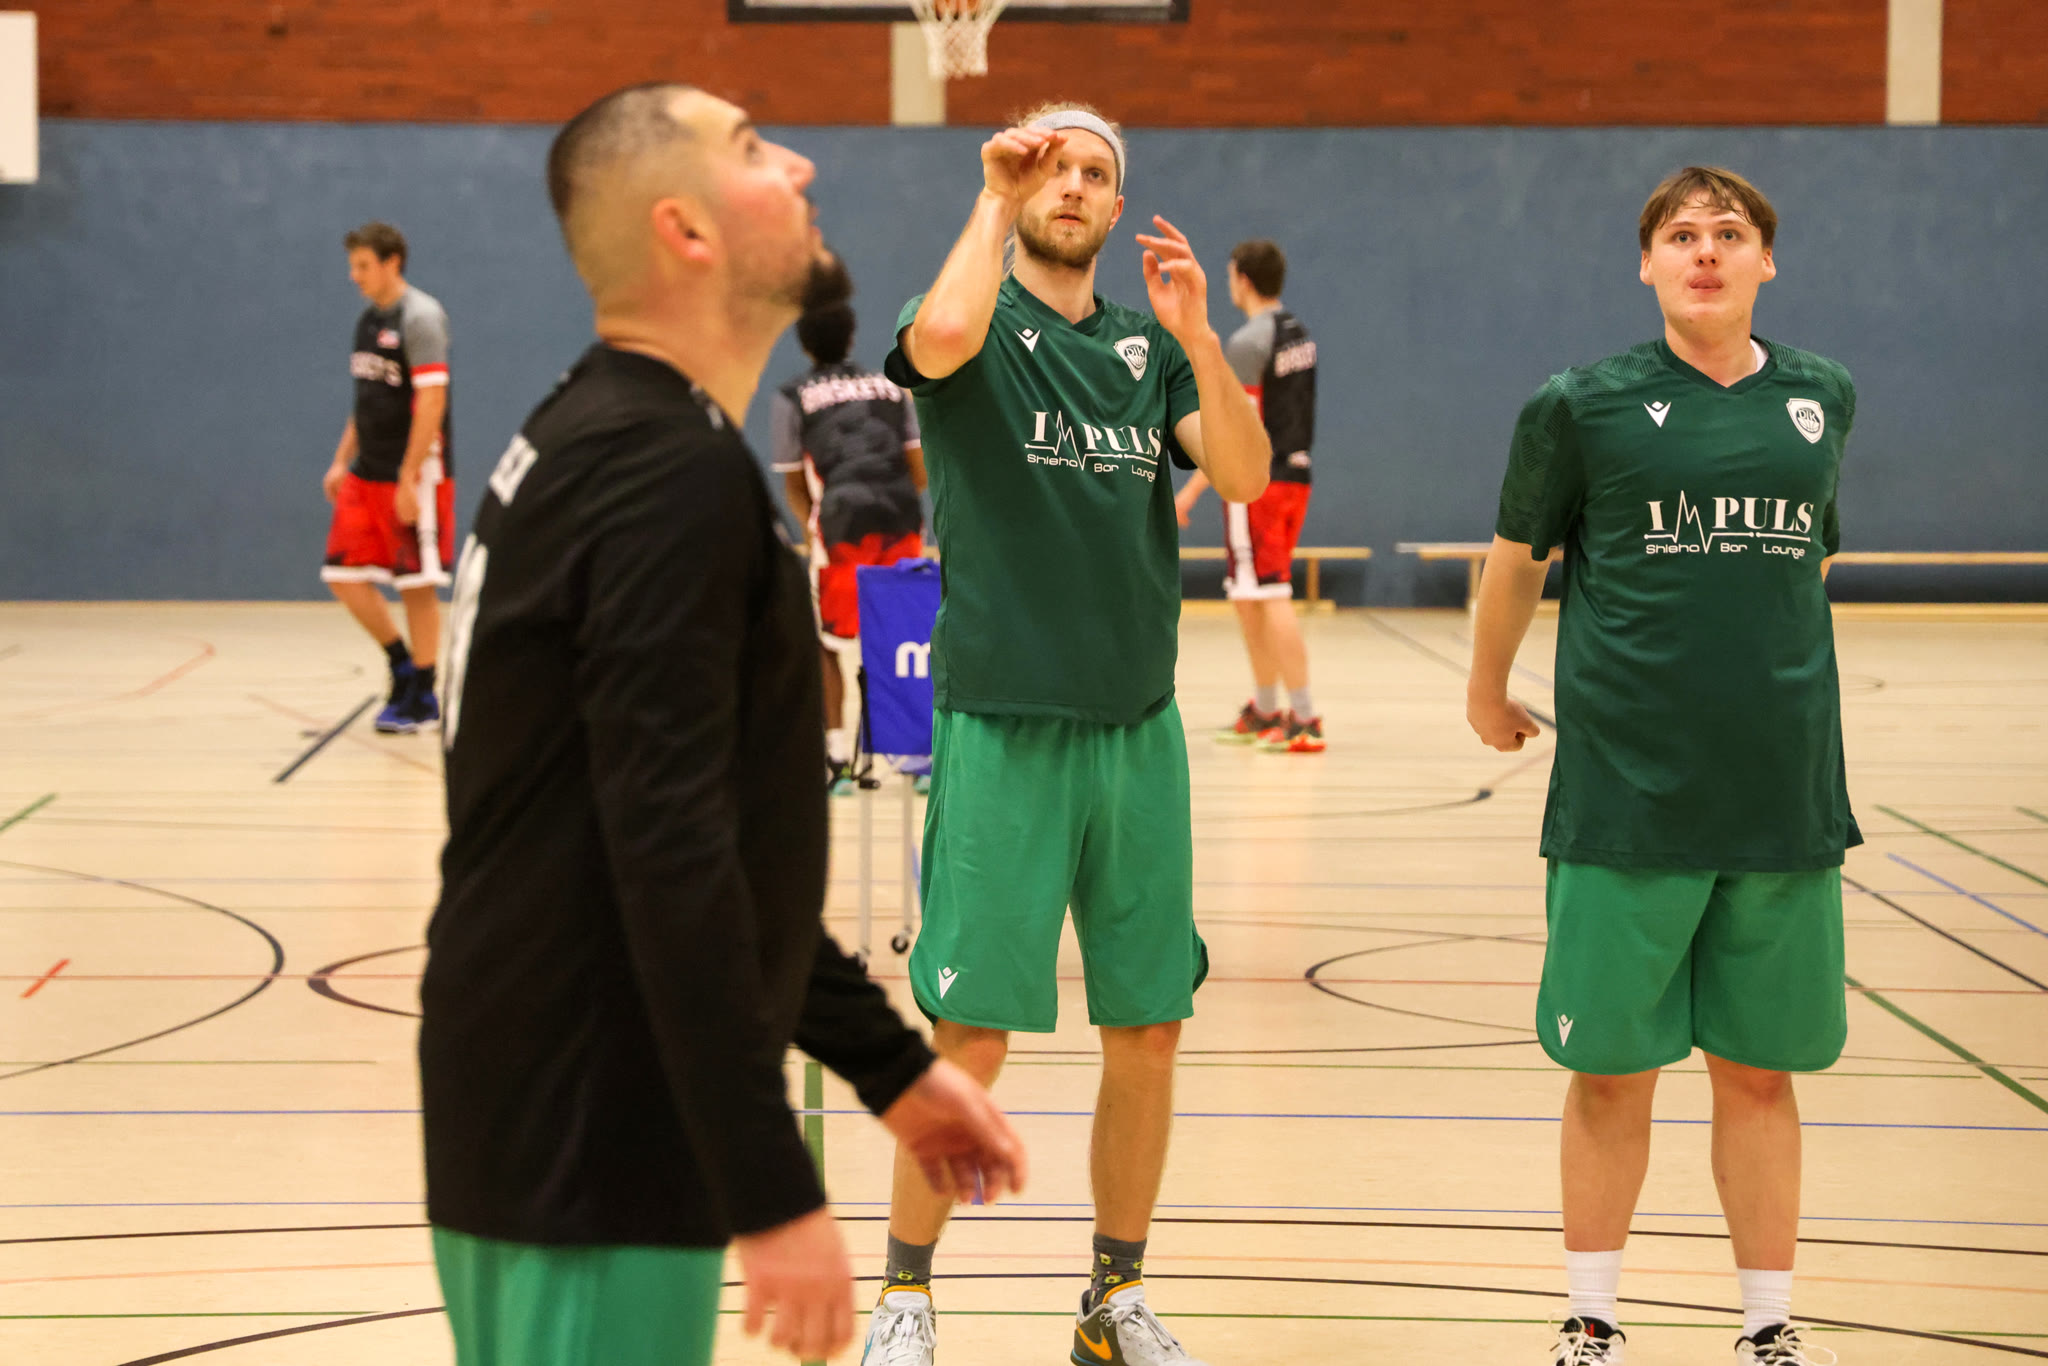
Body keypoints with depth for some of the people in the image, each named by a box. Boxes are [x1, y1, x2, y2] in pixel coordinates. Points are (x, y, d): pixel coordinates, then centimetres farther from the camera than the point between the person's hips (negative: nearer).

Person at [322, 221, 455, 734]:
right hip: (367, 474, 8)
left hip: (416, 473, -8)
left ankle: (421, 697, 7)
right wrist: (342, 461, 16)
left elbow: (431, 403, -19)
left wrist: (409, 479, -22)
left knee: (417, 585, -1)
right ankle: (402, 664, 20)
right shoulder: (368, 319, 13)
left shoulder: (421, 317, -13)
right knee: (345, 574, 4)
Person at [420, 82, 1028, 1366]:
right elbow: (669, 861, -24)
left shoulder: (593, 443, 14)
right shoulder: (673, 475, -17)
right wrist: (775, 1192, -23)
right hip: (590, 1149, -10)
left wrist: (887, 1065, 21)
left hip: (525, 1110, 10)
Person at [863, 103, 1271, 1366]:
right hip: (1002, 727, -5)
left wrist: (1196, 335, -15)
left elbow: (1246, 475, -3)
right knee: (973, 1035, -5)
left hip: (1139, 728, 5)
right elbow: (942, 337, -27)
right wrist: (995, 199, -16)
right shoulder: (982, 327, -1)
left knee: (1149, 1028, 8)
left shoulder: (1151, 345, 12)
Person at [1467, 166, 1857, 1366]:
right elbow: (1518, 558, 11)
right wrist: (1488, 692, 20)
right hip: (1624, 796, -2)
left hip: (1784, 799, 2)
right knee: (1612, 1071, 4)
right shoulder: (1586, 405, -2)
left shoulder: (1822, 398, 7)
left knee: (1760, 1074, 8)